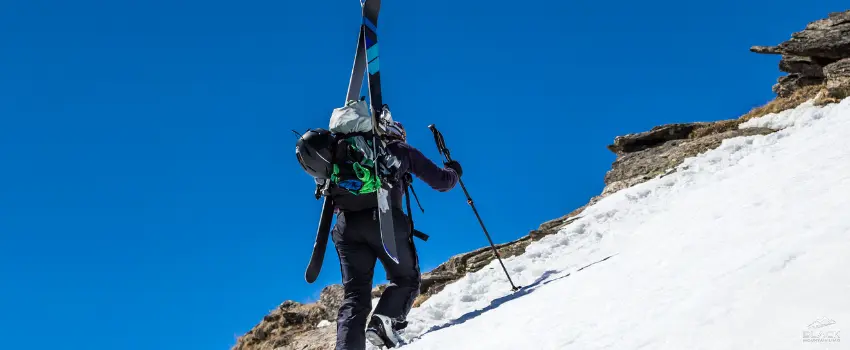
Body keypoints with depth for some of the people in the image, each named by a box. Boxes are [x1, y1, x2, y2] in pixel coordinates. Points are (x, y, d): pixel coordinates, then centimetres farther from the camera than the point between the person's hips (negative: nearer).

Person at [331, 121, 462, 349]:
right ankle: (384, 319, -17)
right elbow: (440, 181, 23)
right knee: (406, 279, 13)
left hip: (346, 223, 3)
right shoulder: (401, 149, 22)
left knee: (355, 295, 4)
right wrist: (454, 170, 44)